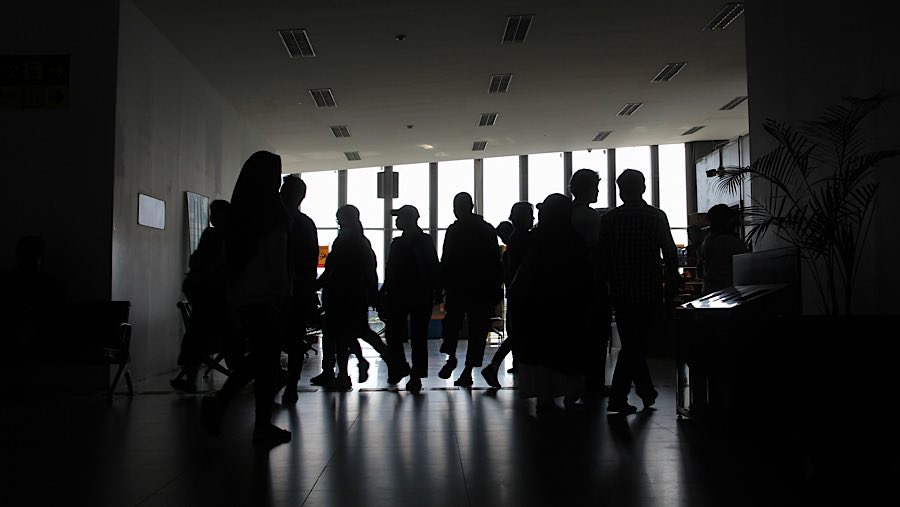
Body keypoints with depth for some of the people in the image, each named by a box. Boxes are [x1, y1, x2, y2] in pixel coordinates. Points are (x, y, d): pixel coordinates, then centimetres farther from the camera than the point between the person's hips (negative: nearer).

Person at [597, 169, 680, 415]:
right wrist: (671, 287, 6)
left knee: (631, 343, 13)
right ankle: (617, 397, 1)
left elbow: (601, 256, 0)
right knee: (635, 344, 4)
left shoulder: (609, 218, -1)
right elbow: (670, 254, -3)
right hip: (649, 291, -2)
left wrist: (607, 282, 11)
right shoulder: (657, 216, -5)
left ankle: (646, 392, 21)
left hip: (620, 291, 2)